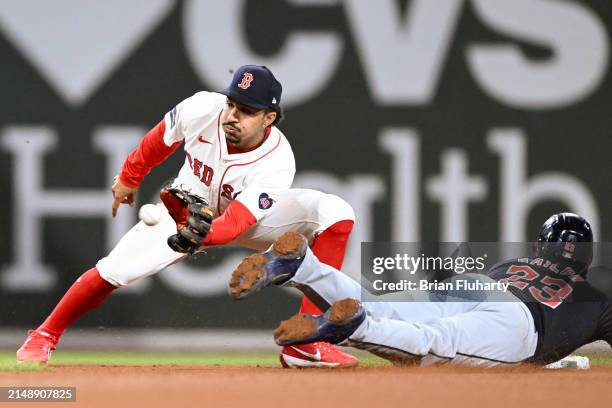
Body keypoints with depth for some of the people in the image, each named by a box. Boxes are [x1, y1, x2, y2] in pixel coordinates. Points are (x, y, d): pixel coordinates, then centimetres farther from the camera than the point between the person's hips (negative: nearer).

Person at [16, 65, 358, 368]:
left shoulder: (276, 164, -36)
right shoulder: (202, 109, -30)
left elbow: (236, 224, -44)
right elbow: (160, 139, -7)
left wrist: (202, 236, -66)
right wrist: (129, 178, 8)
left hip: (249, 217, -2)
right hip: (186, 211, 2)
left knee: (336, 212, -27)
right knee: (115, 271, -15)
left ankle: (306, 345, -29)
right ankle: (45, 336, 15)